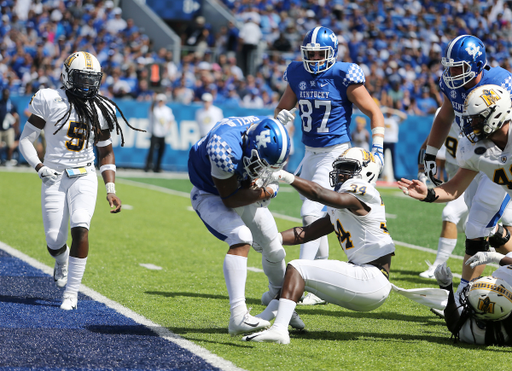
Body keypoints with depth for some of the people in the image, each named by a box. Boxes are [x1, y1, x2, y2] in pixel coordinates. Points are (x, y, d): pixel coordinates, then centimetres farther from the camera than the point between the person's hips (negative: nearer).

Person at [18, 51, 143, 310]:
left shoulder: (100, 110, 5)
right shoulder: (50, 101, -6)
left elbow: (106, 152, 13)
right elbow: (26, 139, -1)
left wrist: (111, 189, 4)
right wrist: (39, 167, -17)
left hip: (84, 177, 1)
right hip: (54, 178, -1)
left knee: (80, 228, -22)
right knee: (55, 242, -3)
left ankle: (71, 293, -16)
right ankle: (62, 260, 37)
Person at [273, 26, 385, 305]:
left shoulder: (343, 77, -12)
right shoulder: (298, 75, 5)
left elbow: (373, 112, -7)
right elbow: (283, 106, 19)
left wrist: (377, 148, -14)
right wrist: (280, 117, -5)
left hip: (336, 153, -7)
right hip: (311, 153, 7)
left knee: (311, 213, -16)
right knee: (316, 217, 12)